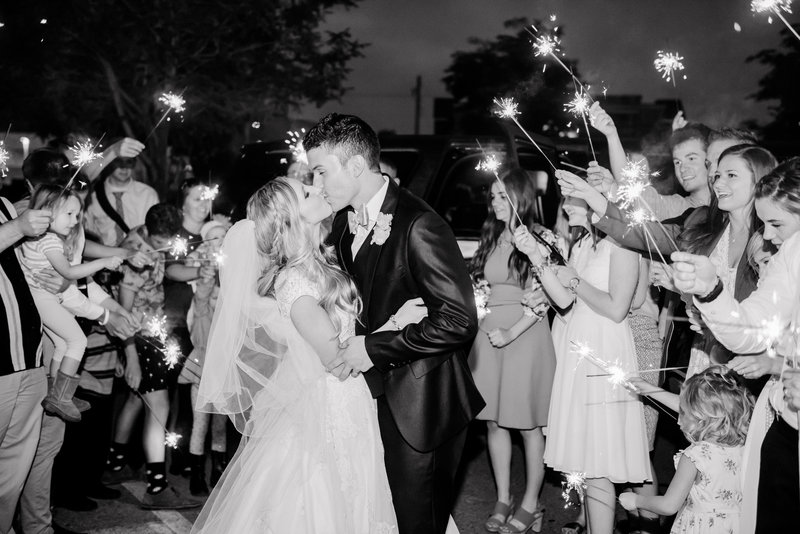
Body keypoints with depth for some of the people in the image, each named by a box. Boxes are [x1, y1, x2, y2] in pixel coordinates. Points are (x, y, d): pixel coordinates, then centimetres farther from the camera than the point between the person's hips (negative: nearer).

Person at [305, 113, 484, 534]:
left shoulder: (419, 226, -22)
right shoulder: (344, 222, 5)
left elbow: (459, 320, -25)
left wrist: (375, 348, -19)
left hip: (421, 407, -7)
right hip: (380, 395, 7)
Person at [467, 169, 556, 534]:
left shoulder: (542, 238, -6)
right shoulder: (491, 238, 12)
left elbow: (544, 297, -11)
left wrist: (512, 333, -16)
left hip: (525, 336, -6)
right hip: (488, 336, 6)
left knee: (528, 424, 3)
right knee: (493, 420, 9)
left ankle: (530, 504, 16)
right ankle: (503, 499, 21)